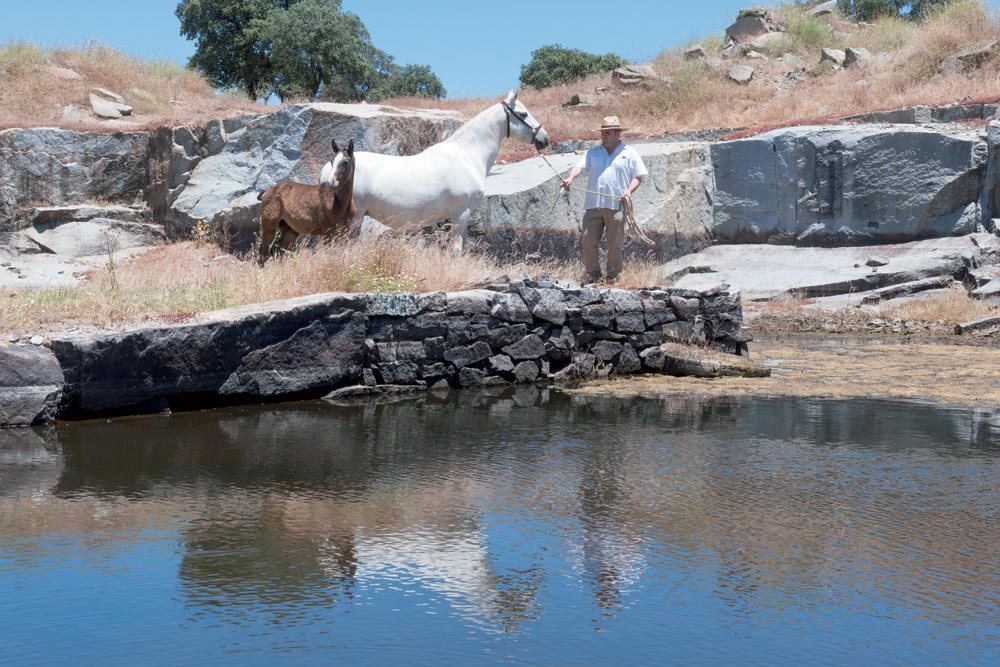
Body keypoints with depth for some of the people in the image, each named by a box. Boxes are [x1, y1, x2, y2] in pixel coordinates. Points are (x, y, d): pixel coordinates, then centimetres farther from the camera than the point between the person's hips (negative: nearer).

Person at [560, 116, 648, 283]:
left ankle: (613, 275, 14)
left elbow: (638, 176, 7)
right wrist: (570, 178, -20)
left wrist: (629, 191, -11)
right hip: (593, 205, 2)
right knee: (589, 240, -2)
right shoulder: (593, 153, 15)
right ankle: (593, 273, 12)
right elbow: (580, 166, 0)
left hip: (616, 206, -2)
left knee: (615, 244, 1)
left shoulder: (629, 153, 8)